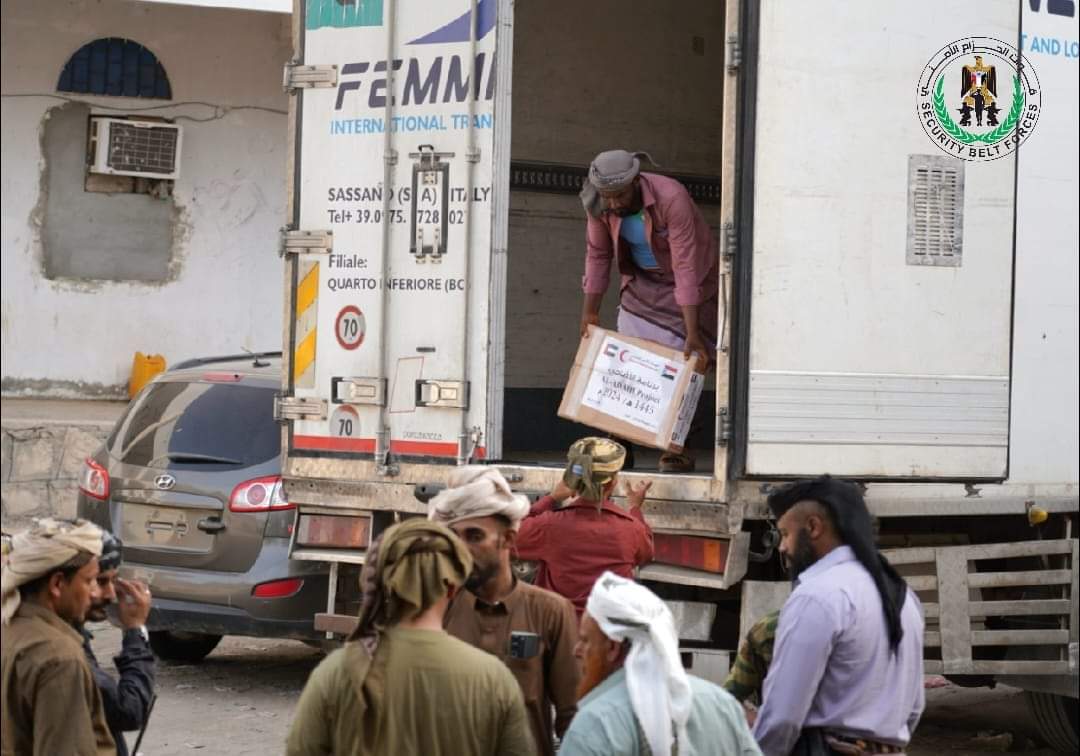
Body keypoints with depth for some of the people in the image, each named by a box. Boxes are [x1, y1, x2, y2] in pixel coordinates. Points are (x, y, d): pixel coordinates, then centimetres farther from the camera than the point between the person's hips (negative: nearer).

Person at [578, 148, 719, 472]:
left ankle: (676, 450, -8)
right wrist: (589, 313, -2)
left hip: (688, 282, -5)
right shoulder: (600, 205, -20)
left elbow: (685, 266, -35)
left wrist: (693, 332, -36)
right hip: (641, 281, 5)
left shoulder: (671, 198, -35)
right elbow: (597, 255, -4)